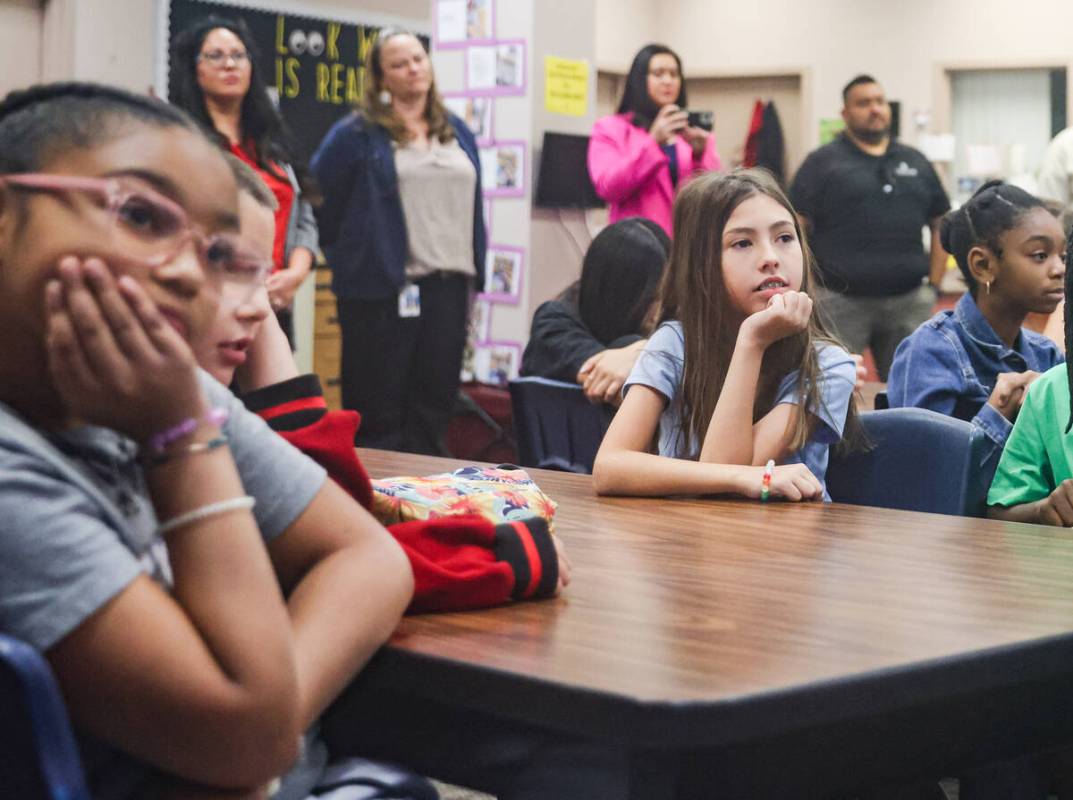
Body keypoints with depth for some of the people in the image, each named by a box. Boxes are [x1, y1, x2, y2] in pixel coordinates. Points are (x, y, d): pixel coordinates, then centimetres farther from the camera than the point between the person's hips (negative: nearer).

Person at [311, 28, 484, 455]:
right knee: (379, 415, 0)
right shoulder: (355, 134, -4)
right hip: (381, 291, -5)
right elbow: (321, 202, -2)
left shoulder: (457, 133, 14)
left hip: (448, 287, 5)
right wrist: (348, 257, 2)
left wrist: (474, 272, 13)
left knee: (434, 408, 9)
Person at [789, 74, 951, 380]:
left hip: (909, 303, 4)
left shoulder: (915, 161, 13)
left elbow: (941, 225, 17)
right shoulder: (822, 162, 0)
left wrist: (934, 285, 7)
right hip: (840, 302, -4)